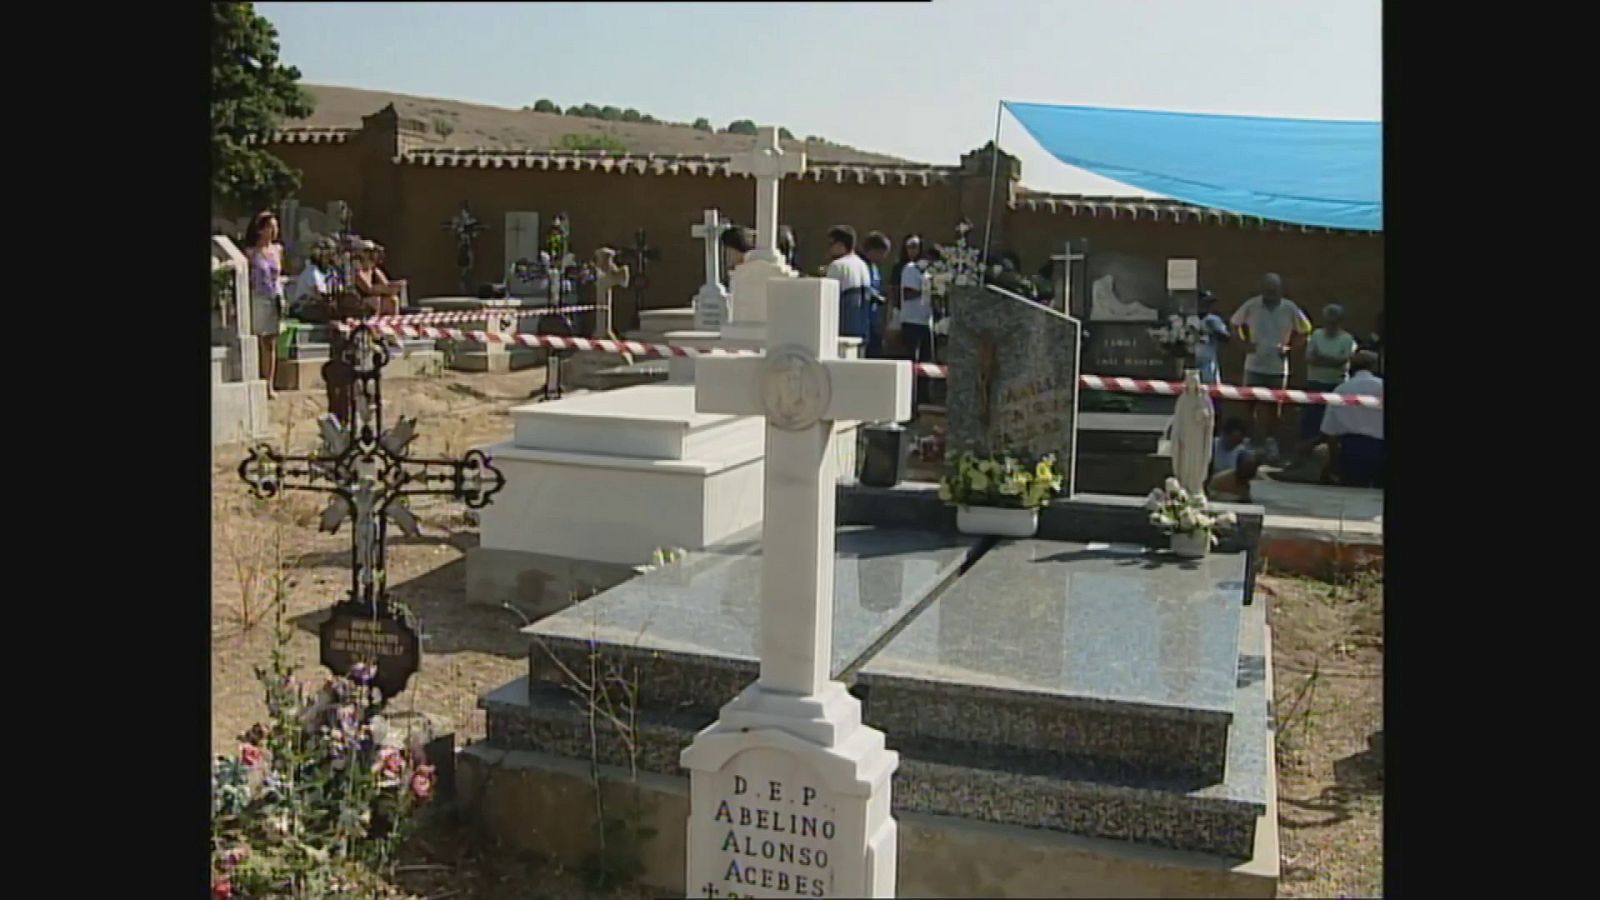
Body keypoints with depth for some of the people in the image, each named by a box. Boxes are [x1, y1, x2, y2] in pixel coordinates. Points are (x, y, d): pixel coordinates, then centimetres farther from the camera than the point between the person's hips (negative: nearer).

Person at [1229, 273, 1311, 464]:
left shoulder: (1290, 308, -8)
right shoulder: (1251, 305, -8)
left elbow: (1304, 329, 7)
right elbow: (1237, 323, 9)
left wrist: (1289, 346, -4)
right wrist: (1246, 341, -3)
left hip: (1278, 367, 0)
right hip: (1255, 366, 0)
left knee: (1273, 407, 7)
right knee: (1255, 406, 0)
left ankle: (1272, 443, 19)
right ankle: (1260, 442, 13)